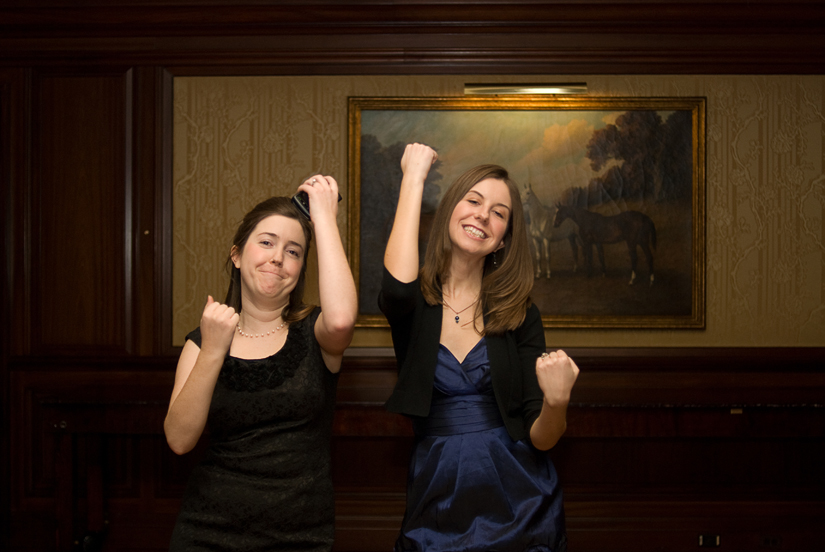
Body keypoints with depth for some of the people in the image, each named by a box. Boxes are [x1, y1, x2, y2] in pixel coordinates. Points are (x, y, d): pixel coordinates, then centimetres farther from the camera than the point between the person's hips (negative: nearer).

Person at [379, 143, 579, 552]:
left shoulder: (520, 315, 0)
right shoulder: (415, 303, -2)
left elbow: (540, 438, -2)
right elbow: (399, 285, -28)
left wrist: (557, 401, -25)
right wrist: (413, 176, -16)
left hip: (517, 502, 1)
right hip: (437, 499, -1)